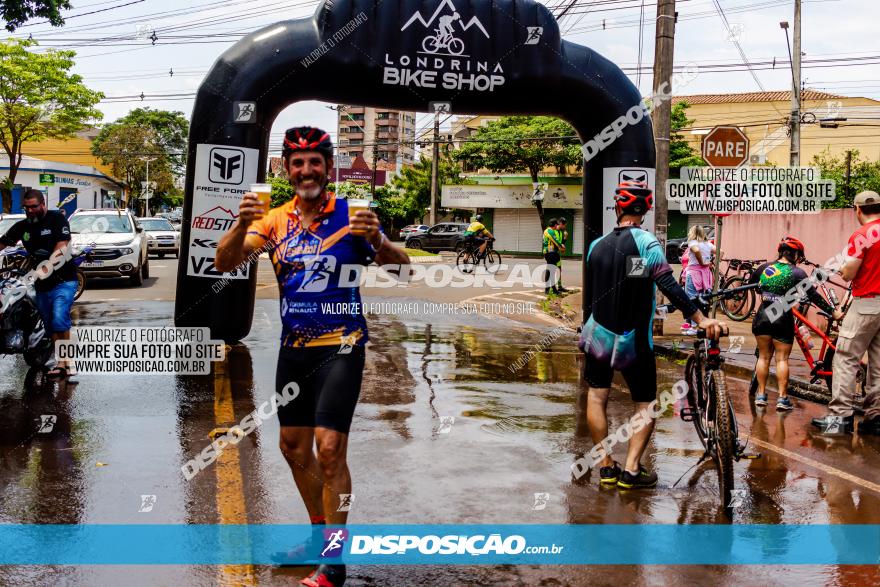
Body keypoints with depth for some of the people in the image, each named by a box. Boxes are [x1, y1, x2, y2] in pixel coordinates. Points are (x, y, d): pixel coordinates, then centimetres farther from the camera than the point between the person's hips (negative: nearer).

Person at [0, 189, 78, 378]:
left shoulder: (57, 219, -6)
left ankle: (65, 361, -14)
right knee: (50, 326, 9)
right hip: (41, 284, 6)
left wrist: (46, 267, -29)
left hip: (63, 280, -6)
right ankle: (63, 362, 17)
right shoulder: (22, 226, 9)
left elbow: (62, 246, -16)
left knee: (59, 321, -20)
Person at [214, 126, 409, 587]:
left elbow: (400, 267, -16)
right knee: (294, 447, 14)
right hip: (293, 346, 5)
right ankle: (320, 534, 33)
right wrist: (242, 223, -29)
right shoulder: (275, 219, 3)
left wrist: (378, 241, -38)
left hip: (340, 346, -5)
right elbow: (225, 263, -9)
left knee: (328, 447, -13)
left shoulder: (349, 214, -8)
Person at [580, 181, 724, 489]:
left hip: (599, 335, 4)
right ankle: (631, 469, -2)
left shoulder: (597, 245, 3)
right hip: (634, 341, -4)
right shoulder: (647, 243, -12)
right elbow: (669, 286, -24)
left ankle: (606, 467, 10)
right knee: (645, 404, 8)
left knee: (596, 395, 13)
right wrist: (701, 319, -25)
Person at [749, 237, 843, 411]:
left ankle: (761, 395, 15)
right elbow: (814, 296, -9)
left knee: (763, 356, 13)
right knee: (782, 359, 3)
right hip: (783, 320, -4)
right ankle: (782, 398, 2)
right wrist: (833, 312, -4)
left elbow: (750, 284, 20)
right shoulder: (796, 273, -8)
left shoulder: (764, 268, 5)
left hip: (762, 317, 4)